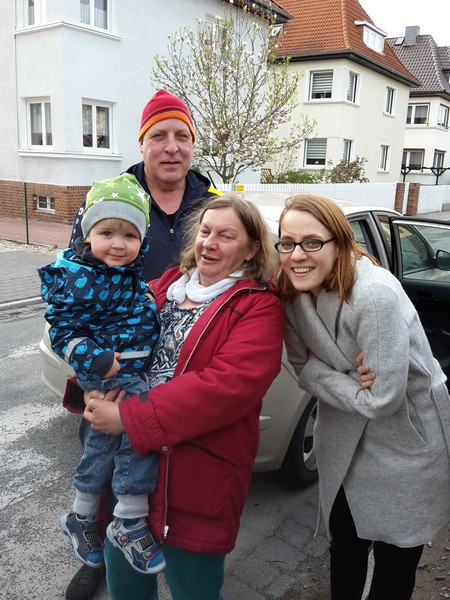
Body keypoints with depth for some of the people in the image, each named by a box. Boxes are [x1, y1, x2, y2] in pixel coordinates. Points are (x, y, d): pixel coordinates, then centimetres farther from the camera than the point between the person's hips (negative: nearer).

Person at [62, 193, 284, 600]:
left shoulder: (259, 306, -10)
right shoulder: (166, 287, 8)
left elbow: (229, 384, -24)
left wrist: (129, 419, -25)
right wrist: (92, 384, -18)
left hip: (196, 474, -5)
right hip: (126, 459, 6)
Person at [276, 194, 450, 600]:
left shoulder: (375, 295, -31)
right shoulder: (293, 294, -10)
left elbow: (383, 399, -28)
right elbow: (303, 367, -2)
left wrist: (321, 376, -16)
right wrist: (349, 381, -19)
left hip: (407, 441, -5)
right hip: (344, 440, 6)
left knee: (395, 557, 13)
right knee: (344, 544, 21)